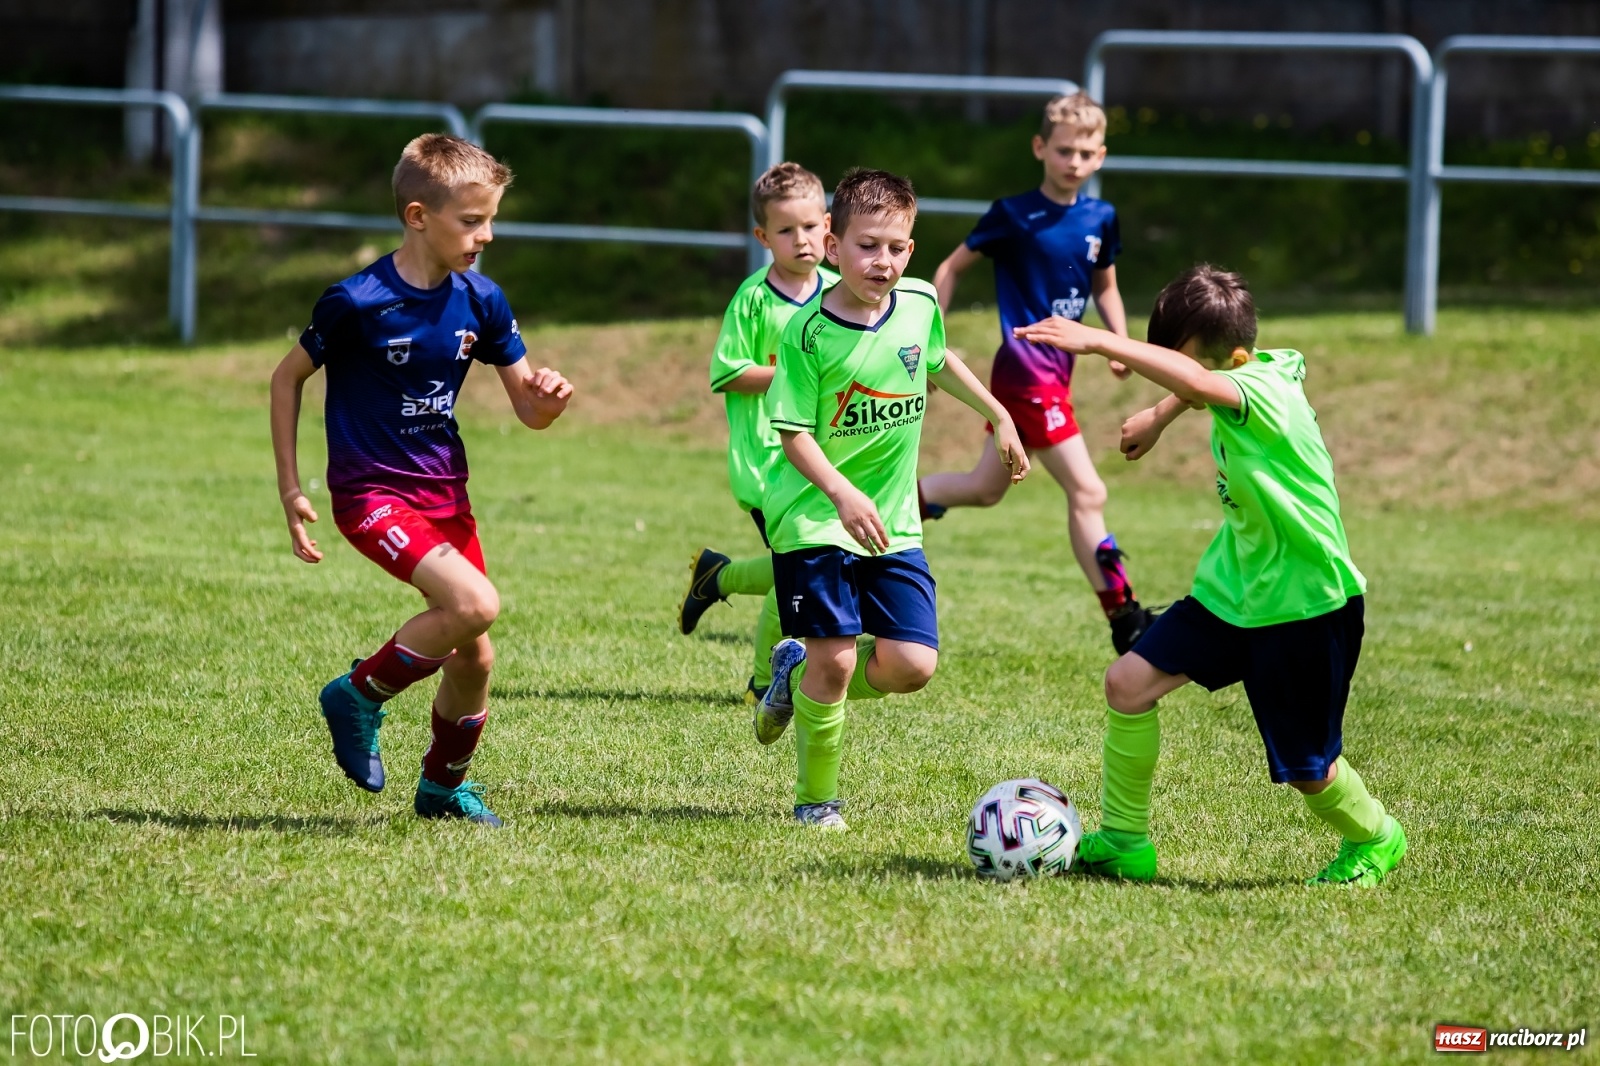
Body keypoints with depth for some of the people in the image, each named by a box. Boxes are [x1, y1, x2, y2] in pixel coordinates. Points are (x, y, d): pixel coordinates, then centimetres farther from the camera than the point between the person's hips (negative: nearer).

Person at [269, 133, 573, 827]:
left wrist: (548, 397, -20)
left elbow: (529, 412, 6)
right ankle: (360, 695, -4)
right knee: (474, 604, -26)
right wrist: (291, 491, -6)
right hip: (372, 491, -6)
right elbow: (287, 379, -3)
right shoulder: (358, 303, -16)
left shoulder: (479, 301, 0)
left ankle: (443, 785, 32)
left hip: (445, 491, 6)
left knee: (473, 657, 7)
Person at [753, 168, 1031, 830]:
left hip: (893, 523, 5)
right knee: (836, 661, -10)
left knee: (912, 665, -5)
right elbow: (794, 433, -15)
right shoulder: (808, 333, -15)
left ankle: (798, 674, 24)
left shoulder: (920, 305, 0)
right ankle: (816, 800, 9)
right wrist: (842, 494, -29)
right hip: (814, 521, -5)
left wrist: (999, 415, 29)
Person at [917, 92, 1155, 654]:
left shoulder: (1100, 219, 6)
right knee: (1087, 492, -10)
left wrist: (1120, 343, 4)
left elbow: (1105, 286, 21)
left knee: (985, 488, 18)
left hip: (1056, 371, 8)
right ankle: (1124, 623, -8)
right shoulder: (1014, 215, -10)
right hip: (1026, 370, -8)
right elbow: (950, 269, -1)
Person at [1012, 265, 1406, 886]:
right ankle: (1123, 842, 9)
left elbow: (1195, 382, -48)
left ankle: (1374, 840, 35)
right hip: (1233, 586, 8)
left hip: (1306, 603, -8)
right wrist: (1159, 417, 36)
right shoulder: (1246, 374, -2)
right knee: (1129, 683, -4)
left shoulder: (1262, 391, -26)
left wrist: (1098, 341, -53)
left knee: (1306, 769, 4)